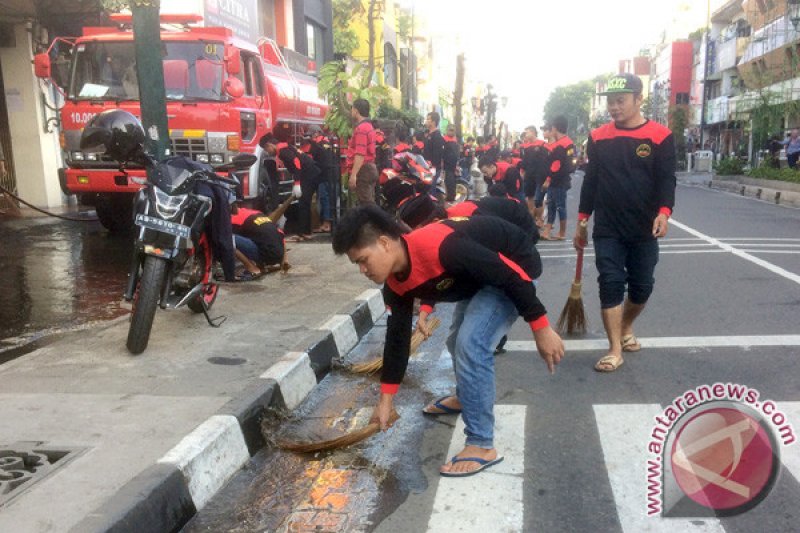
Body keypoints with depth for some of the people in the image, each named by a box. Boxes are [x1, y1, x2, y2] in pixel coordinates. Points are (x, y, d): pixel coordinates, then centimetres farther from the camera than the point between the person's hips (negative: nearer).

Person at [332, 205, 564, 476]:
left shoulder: (439, 247, -38)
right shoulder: (396, 285, -10)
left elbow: (512, 274, -31)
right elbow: (397, 336, 0)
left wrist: (542, 329, -24)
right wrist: (386, 399, 3)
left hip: (513, 263, -9)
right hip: (477, 276, 9)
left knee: (471, 344, -20)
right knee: (458, 340, 21)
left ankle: (482, 446, -9)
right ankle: (466, 398, 51)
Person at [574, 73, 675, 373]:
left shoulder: (660, 136, -1)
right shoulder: (598, 137, 6)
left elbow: (666, 179, -6)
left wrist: (664, 211, -23)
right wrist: (582, 222, 10)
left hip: (644, 229, 0)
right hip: (607, 229, 1)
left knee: (642, 286, 9)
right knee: (611, 284, -5)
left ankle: (626, 328, 36)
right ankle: (615, 350, 0)